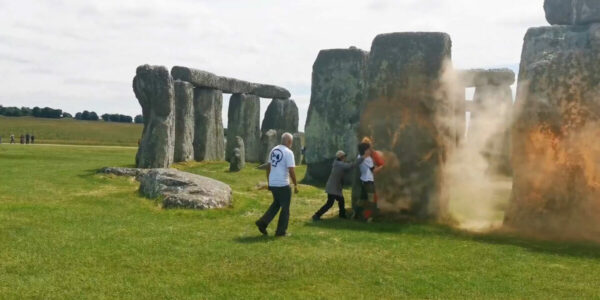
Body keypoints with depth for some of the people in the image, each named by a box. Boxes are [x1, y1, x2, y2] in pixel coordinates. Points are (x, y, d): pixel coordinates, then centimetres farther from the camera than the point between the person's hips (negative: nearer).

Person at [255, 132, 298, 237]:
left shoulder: (273, 150, 10)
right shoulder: (288, 152, -13)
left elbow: (268, 167, 15)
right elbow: (291, 170, -18)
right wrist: (296, 185, -8)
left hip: (272, 184, 7)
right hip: (283, 185, -7)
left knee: (276, 204, 23)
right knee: (285, 207, 7)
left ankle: (263, 222, 10)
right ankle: (281, 231, 12)